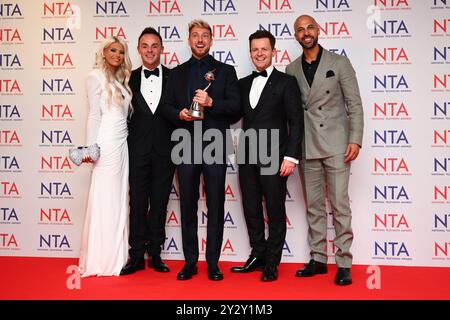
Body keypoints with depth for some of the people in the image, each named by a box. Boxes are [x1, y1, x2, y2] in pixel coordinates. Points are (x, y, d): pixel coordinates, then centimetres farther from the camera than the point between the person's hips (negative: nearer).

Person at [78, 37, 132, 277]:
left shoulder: (120, 80, 19)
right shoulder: (96, 77, -1)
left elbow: (123, 113, 15)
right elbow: (94, 114, -8)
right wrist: (91, 147, -13)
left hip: (122, 142, 7)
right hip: (107, 142, -7)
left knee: (118, 198, 8)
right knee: (105, 197, -4)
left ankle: (115, 257, 16)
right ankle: (101, 260, 5)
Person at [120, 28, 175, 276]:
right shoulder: (129, 79, 7)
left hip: (164, 150, 0)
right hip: (138, 150, 1)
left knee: (159, 204, 7)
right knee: (137, 204, 5)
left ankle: (155, 254, 19)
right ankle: (137, 255, 15)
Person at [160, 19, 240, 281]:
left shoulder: (226, 71, 8)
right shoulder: (177, 73, 16)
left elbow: (235, 106, -1)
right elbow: (167, 106, 11)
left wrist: (211, 102, -17)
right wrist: (179, 113, -10)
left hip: (215, 145, -2)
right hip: (186, 146, 2)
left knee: (216, 206, 2)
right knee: (188, 205, 6)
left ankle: (213, 262, 13)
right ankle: (190, 261, 17)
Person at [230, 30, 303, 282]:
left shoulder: (286, 82, -1)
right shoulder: (243, 83, 15)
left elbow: (296, 123, -6)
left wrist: (291, 157, -13)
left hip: (274, 157, -5)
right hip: (248, 156, 5)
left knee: (275, 212, 5)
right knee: (251, 210, 11)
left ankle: (272, 263, 20)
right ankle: (258, 255, 28)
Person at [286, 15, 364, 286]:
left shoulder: (339, 63, 3)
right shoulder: (291, 70, 11)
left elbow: (355, 104, 0)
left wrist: (355, 139, -9)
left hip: (335, 146, -3)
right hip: (306, 148, 3)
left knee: (340, 205, -1)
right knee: (314, 206, 9)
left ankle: (344, 263, 9)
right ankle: (318, 259, 20)